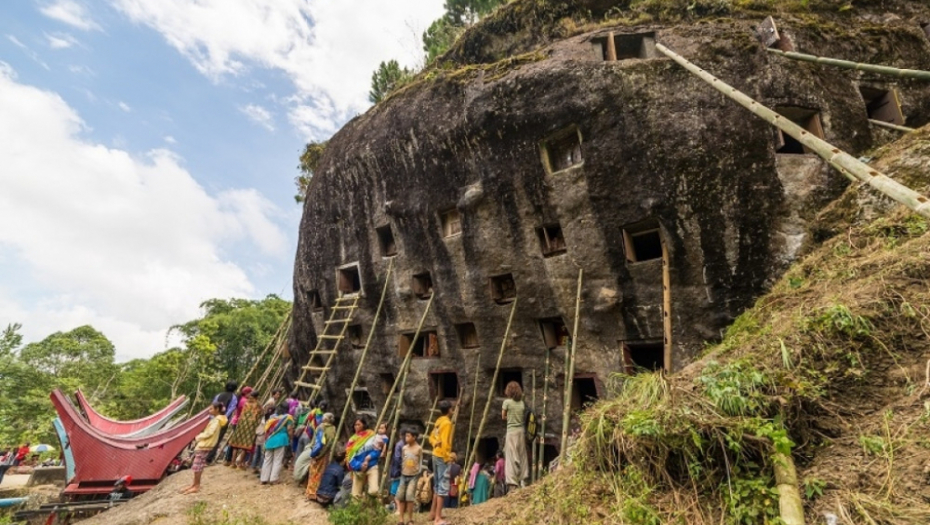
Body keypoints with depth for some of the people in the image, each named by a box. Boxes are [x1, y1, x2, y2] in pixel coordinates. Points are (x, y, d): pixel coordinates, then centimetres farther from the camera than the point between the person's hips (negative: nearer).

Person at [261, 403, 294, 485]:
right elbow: (289, 430, -7)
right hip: (280, 439, -5)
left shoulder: (272, 416, 13)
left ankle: (264, 479, 15)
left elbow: (267, 428, 13)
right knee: (278, 460, 1)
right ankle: (274, 479, 0)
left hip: (270, 439, 5)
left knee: (267, 459, 12)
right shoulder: (287, 417, -3)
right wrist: (289, 439, 9)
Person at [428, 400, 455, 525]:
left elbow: (431, 438, 16)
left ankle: (433, 513, 28)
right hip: (442, 457, -9)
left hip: (436, 455, 9)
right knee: (443, 487, -4)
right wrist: (447, 457, -17)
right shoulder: (447, 422, -17)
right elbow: (445, 442, -22)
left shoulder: (439, 420, 9)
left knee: (438, 485, 19)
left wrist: (436, 445, 4)